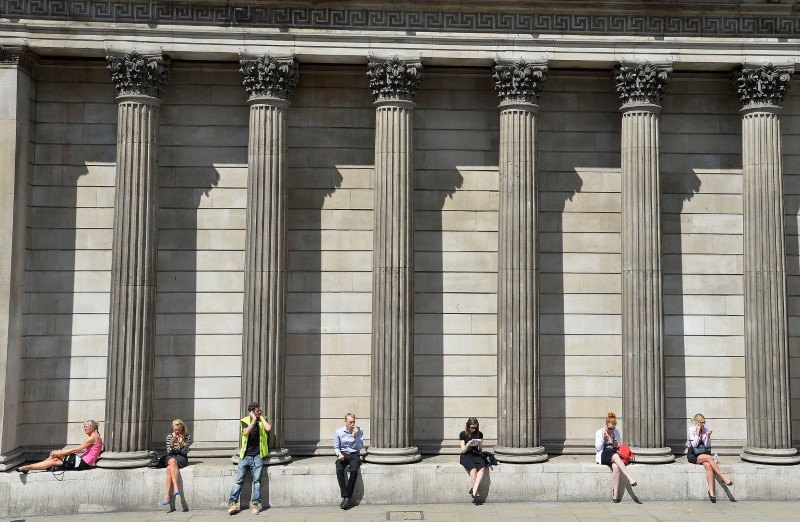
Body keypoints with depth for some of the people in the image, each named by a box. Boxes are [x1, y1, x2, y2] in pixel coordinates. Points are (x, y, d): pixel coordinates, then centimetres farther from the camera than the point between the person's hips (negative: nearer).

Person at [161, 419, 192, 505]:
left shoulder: (187, 437, 3)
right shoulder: (169, 436, 7)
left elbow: (185, 452, -5)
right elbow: (169, 452, 1)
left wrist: (181, 443, -22)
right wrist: (172, 443, -18)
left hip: (182, 458, -1)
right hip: (171, 457, 1)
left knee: (169, 468, -32)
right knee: (172, 461, -36)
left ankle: (167, 494, -35)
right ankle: (176, 488, -45)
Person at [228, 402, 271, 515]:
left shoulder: (263, 420, 7)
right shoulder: (244, 421, 4)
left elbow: (268, 428, -15)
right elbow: (246, 432, -16)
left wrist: (261, 417, -6)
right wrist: (254, 419, -12)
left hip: (257, 456, 0)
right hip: (245, 455, 0)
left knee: (257, 480, -7)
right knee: (239, 479, -6)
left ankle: (255, 504, -4)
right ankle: (233, 503, -4)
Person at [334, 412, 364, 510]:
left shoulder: (359, 431, 0)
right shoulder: (339, 432, 1)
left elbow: (359, 447, -4)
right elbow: (336, 447, 9)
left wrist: (355, 436, -16)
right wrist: (339, 454, -11)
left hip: (354, 455, -1)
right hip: (342, 455, 1)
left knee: (353, 470, -33)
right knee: (339, 470, -32)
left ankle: (346, 498, -25)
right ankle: (346, 497, -28)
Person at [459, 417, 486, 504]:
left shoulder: (479, 434, 10)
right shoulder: (463, 434, 1)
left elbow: (480, 449, 13)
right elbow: (463, 450, -2)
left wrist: (480, 444, -9)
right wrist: (468, 444, -21)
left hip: (476, 455, 3)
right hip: (466, 455, -3)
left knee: (482, 468, -31)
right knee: (473, 469, -33)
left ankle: (473, 490, -32)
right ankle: (477, 494, -23)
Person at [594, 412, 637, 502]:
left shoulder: (617, 432, 15)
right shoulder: (599, 432, 6)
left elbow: (621, 446, 22)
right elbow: (597, 448, 1)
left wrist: (618, 445, -1)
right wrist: (603, 438, -12)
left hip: (615, 455, 2)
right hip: (603, 455, -2)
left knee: (616, 467, -34)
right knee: (615, 456, -38)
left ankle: (615, 494, -36)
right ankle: (629, 478, -46)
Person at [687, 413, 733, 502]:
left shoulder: (705, 430, 6)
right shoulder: (691, 430, -6)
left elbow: (707, 445, 5)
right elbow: (694, 445, -15)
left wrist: (708, 436, -11)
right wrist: (697, 433, -16)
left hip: (703, 454, 4)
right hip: (693, 456, -4)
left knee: (708, 465, -29)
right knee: (708, 457, -32)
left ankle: (711, 491, -33)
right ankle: (724, 478, -26)